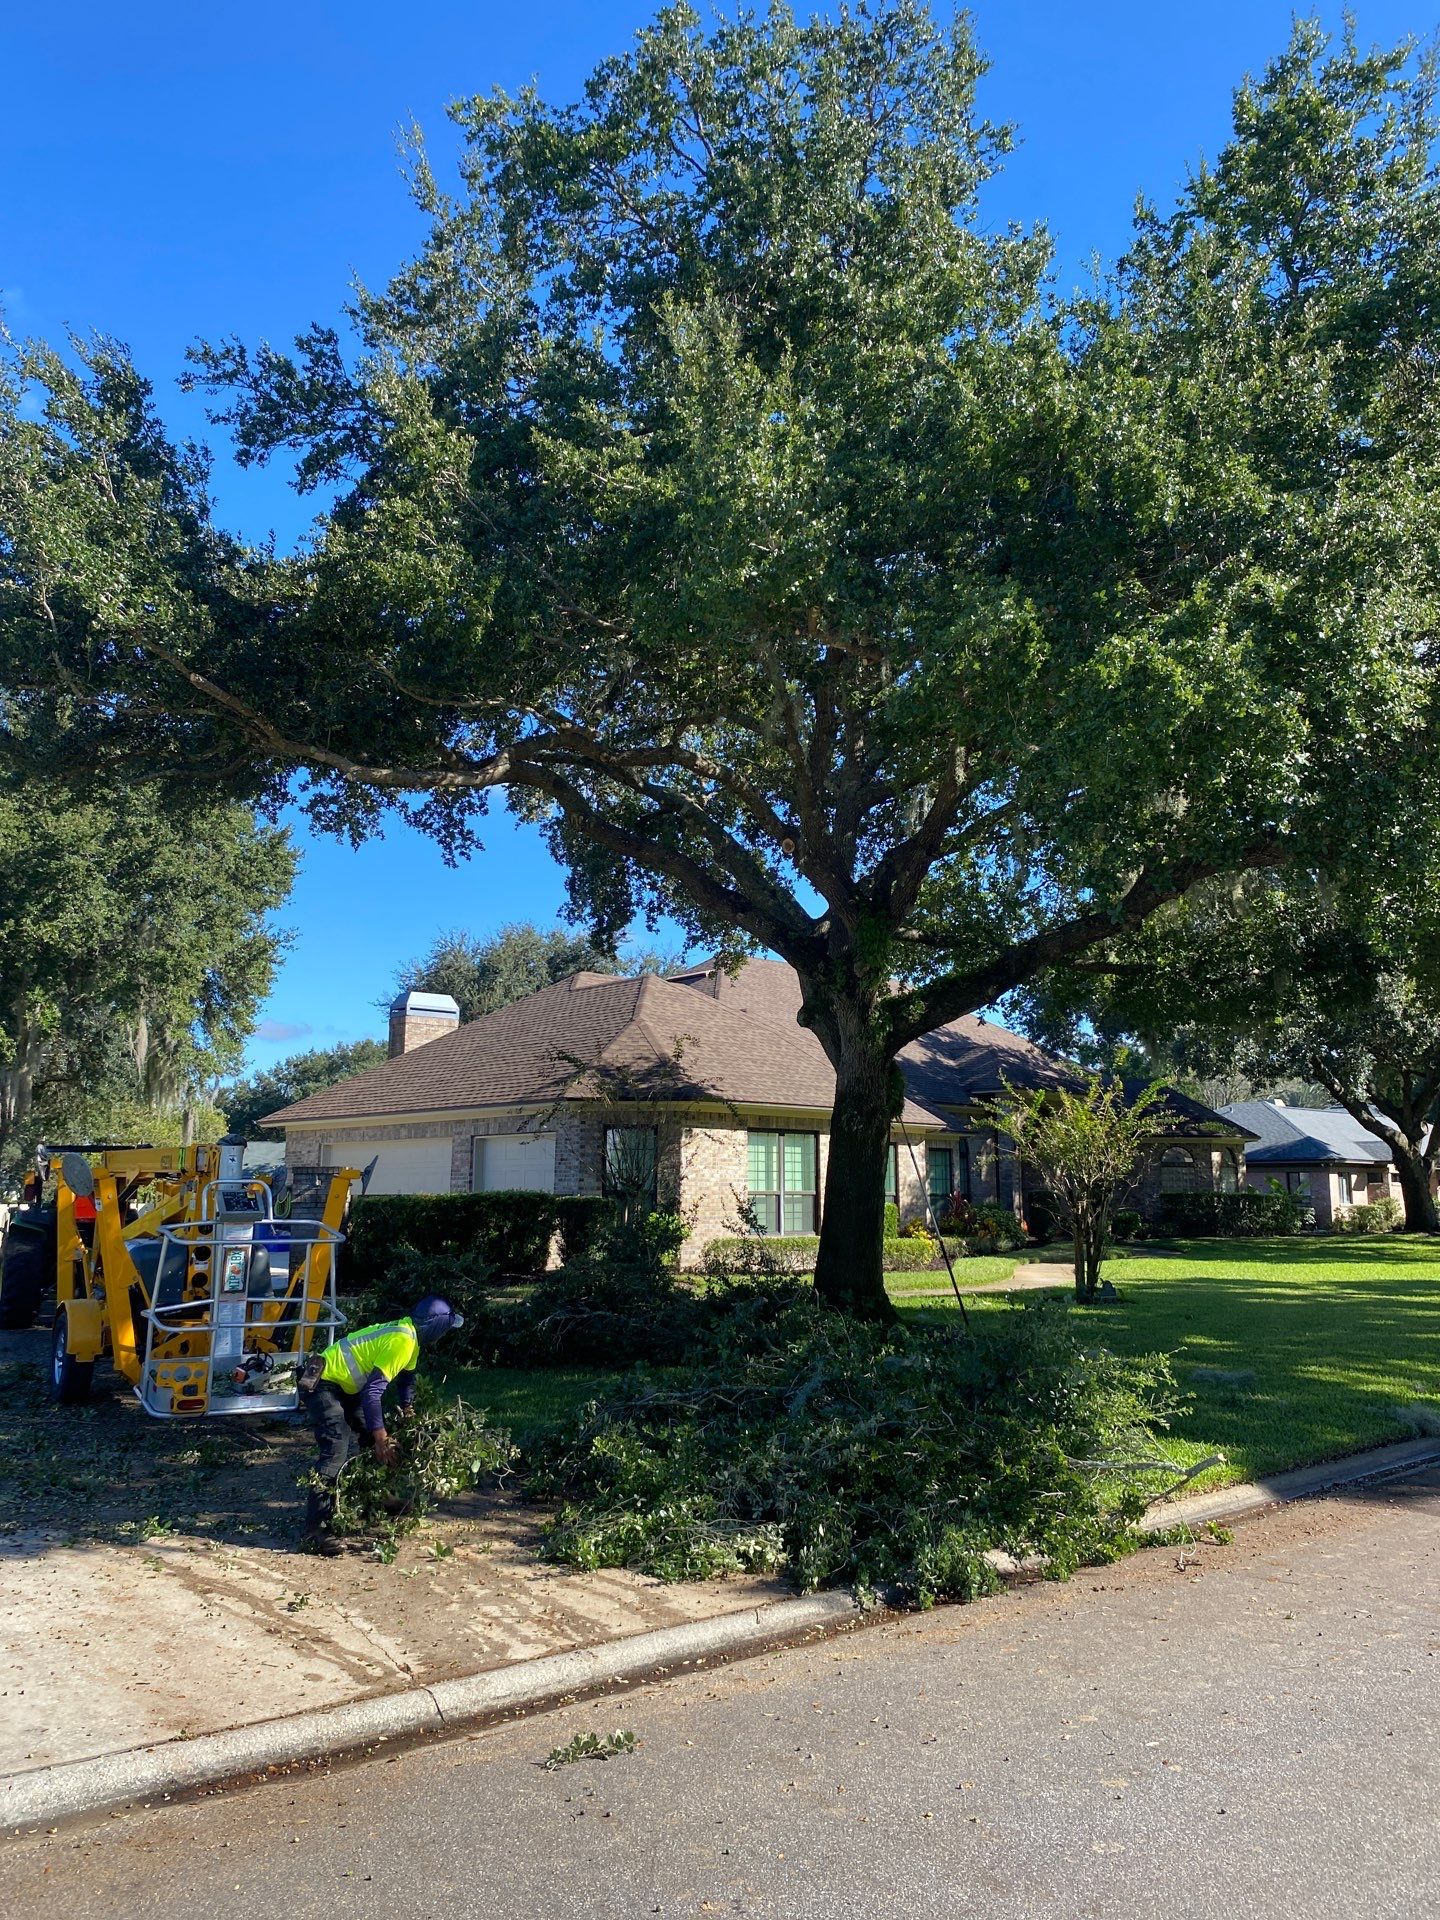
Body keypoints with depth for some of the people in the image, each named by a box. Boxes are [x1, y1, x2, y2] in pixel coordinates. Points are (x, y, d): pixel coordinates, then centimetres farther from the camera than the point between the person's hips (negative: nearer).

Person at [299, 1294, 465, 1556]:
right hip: (323, 1384, -11)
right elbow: (373, 1391, -27)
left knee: (373, 1441, 14)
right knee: (336, 1453, -19)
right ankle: (315, 1533, -21)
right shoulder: (401, 1342, -24)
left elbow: (406, 1378, 23)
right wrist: (380, 1437, -23)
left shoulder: (410, 1336, 7)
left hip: (345, 1386, 11)